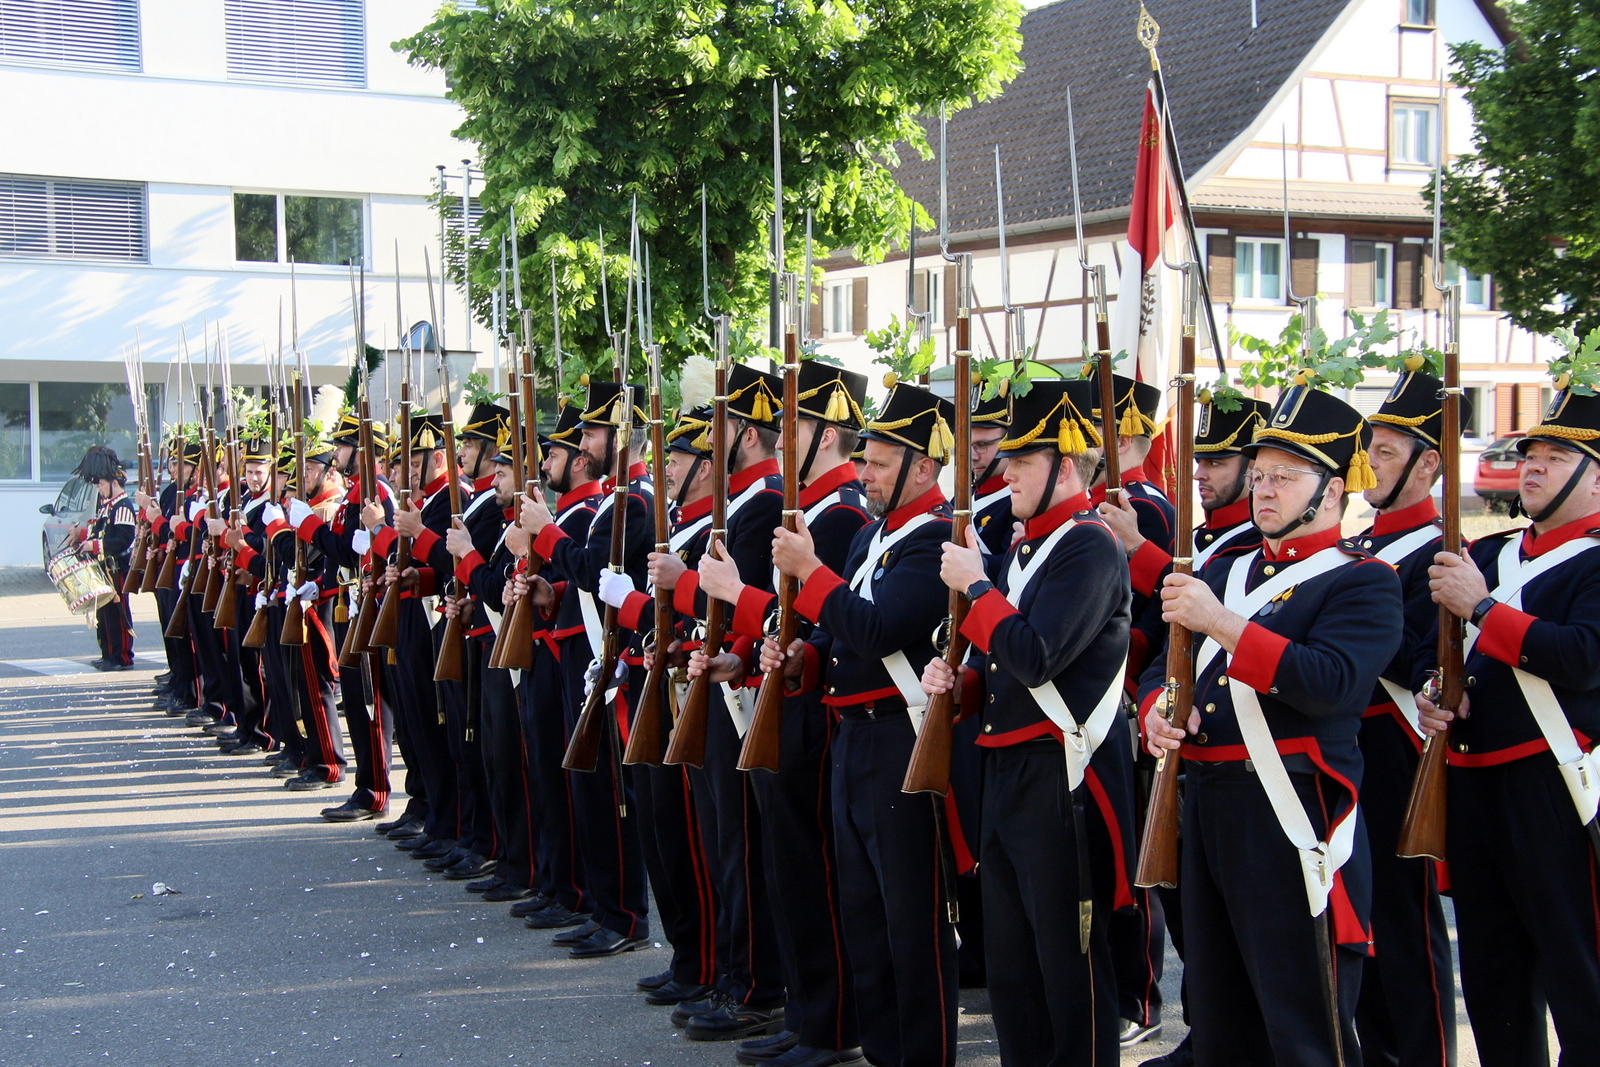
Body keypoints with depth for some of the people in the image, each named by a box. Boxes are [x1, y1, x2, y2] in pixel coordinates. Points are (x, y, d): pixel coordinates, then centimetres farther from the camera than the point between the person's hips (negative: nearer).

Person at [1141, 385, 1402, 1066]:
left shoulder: (1364, 582, -5)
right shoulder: (1228, 573, 18)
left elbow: (1331, 683, -21)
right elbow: (1164, 668, 19)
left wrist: (1220, 622, -24)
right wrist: (1159, 715, -4)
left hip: (1290, 814, -7)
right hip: (1206, 802, 7)